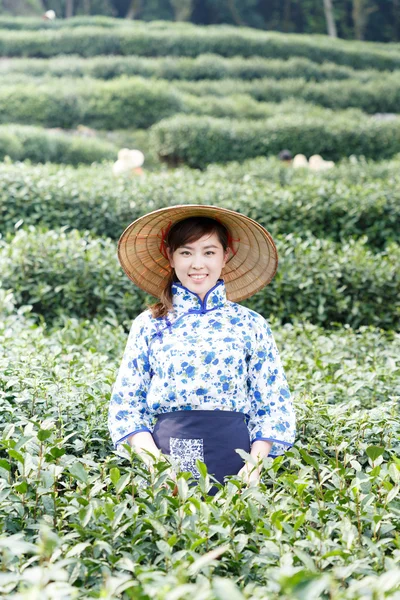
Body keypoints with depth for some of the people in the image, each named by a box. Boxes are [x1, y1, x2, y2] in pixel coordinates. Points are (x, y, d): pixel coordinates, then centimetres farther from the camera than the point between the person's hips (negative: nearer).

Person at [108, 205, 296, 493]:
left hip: (232, 453, 0)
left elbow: (272, 404, 5)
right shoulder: (149, 325, 6)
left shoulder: (250, 324, 5)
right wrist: (151, 456, -10)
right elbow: (126, 403, 6)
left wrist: (255, 464, -8)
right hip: (166, 456, 0)